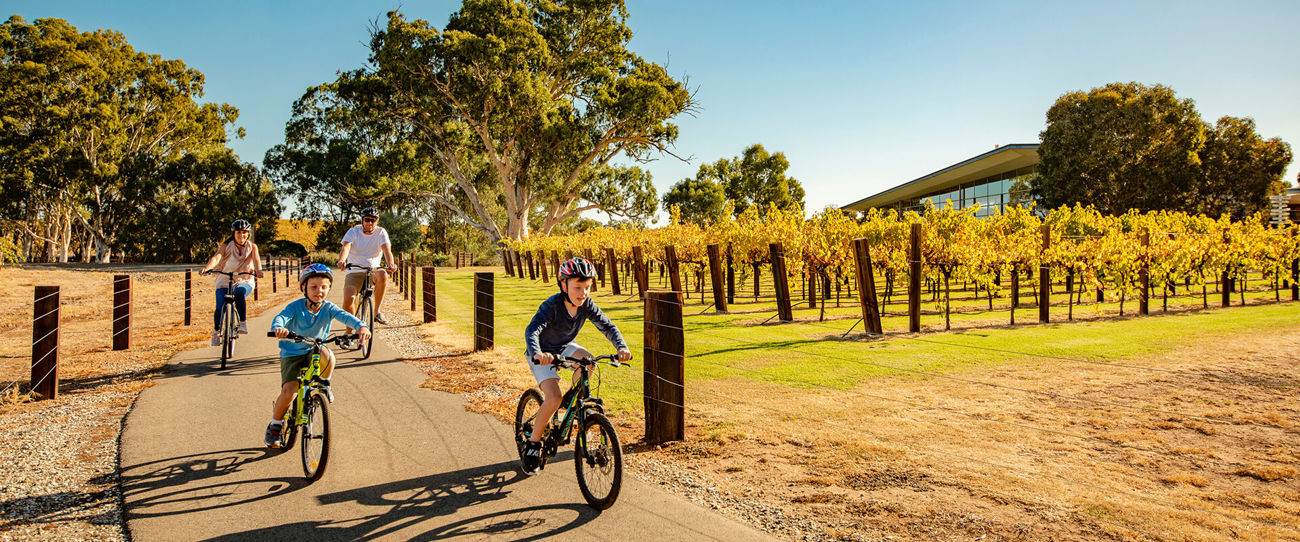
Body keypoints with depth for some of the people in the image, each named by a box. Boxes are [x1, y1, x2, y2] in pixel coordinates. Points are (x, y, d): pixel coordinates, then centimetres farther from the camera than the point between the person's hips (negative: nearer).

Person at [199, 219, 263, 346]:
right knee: (220, 308, -16)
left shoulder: (252, 246, 0)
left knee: (239, 292, -36)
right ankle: (216, 331, 14)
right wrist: (206, 268, -41)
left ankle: (243, 323, -22)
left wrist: (258, 270, -42)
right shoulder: (226, 246, -2)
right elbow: (216, 257, -20)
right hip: (225, 281, 1)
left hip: (245, 281, -1)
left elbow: (256, 258, -20)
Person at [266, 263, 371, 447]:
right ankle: (275, 423, 12)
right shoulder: (296, 307, -11)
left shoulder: (328, 308, -7)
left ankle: (324, 384, -2)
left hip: (315, 351, 1)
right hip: (292, 354, -1)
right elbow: (281, 317, -28)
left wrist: (361, 326, -45)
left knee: (327, 356, -35)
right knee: (289, 391, -17)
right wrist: (278, 328, -53)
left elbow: (345, 315, -24)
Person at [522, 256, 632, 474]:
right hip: (543, 353, -5)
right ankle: (533, 443, -1)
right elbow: (532, 330, -41)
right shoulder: (552, 305, -30)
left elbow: (607, 326, -17)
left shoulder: (586, 304, -16)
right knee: (554, 398, -22)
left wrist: (621, 347, -35)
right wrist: (537, 353, -61)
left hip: (565, 348, 5)